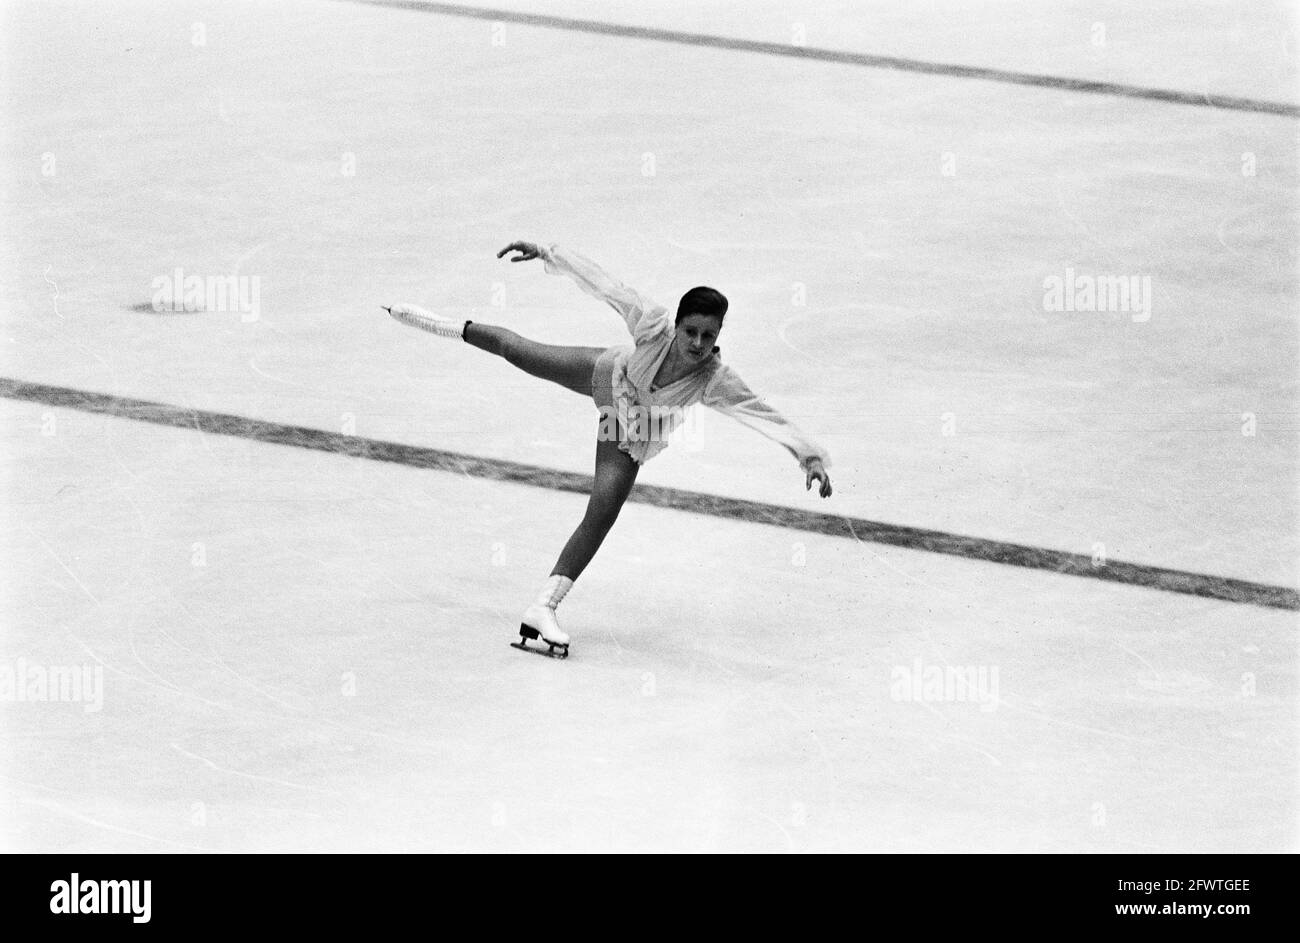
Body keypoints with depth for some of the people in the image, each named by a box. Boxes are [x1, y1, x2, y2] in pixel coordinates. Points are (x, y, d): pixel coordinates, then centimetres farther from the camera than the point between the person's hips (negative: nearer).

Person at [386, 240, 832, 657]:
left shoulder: (716, 381, -40)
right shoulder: (654, 326, -40)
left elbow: (765, 415, -44)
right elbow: (602, 283, -32)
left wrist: (811, 456, -54)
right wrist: (547, 253, -32)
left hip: (634, 432, -1)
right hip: (609, 374, 1)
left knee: (601, 515, -10)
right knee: (514, 349, 21)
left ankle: (544, 608, 0)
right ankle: (448, 327, 51)